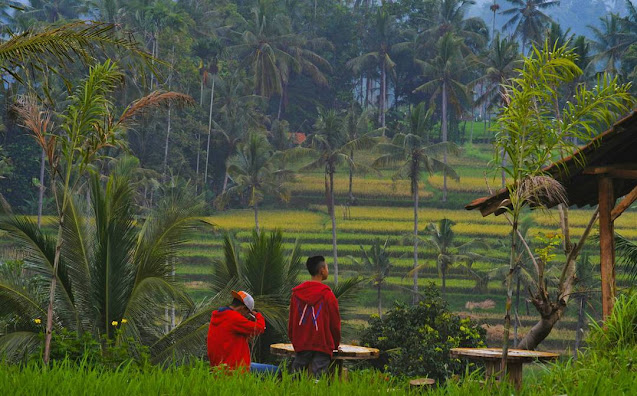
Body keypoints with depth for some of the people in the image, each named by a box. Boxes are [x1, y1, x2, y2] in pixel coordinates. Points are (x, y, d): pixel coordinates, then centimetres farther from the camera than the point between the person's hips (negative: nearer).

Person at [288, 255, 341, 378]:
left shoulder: (297, 293, 5)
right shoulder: (327, 294, -7)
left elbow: (291, 321, 12)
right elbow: (335, 323, 0)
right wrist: (336, 344, 15)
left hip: (301, 345, 4)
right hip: (322, 345, -4)